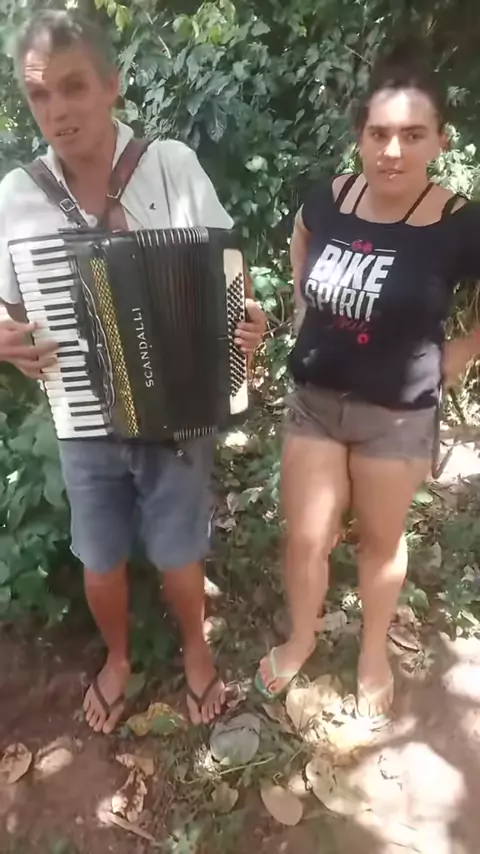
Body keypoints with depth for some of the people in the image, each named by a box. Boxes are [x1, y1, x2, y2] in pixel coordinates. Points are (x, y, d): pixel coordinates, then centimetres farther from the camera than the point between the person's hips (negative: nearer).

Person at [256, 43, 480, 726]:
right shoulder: (328, 201, -6)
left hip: (396, 413, -2)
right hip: (314, 396, 3)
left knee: (381, 539, 17)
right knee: (306, 538, 11)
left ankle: (374, 652, 44)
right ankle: (300, 638, 41)